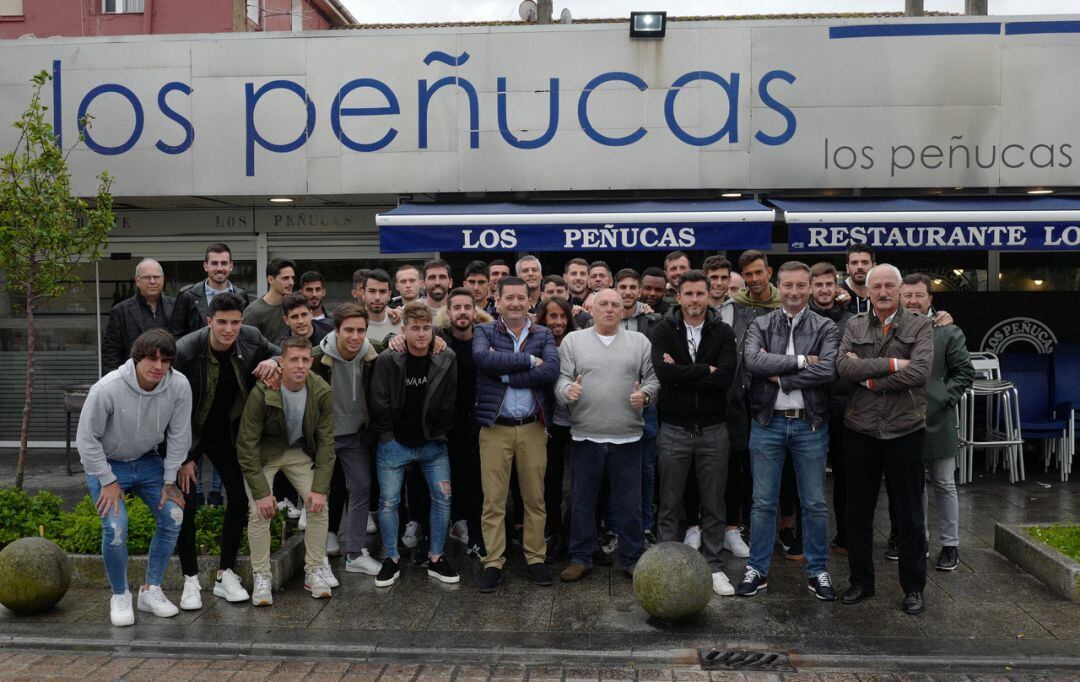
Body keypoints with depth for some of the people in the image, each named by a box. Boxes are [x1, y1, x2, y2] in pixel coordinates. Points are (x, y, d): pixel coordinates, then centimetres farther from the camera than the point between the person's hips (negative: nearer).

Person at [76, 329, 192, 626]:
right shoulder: (107, 389, -30)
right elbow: (87, 438, -18)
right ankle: (120, 596, 7)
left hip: (148, 460, 4)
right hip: (107, 463, -4)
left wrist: (169, 480, -6)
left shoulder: (179, 386, -22)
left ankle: (151, 590, 11)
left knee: (173, 517, -7)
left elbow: (179, 435, -9)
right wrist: (108, 481, -15)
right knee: (116, 529, -18)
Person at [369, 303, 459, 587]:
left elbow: (449, 404, 3)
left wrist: (440, 434, 2)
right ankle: (391, 560, 19)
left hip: (433, 444, 2)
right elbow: (379, 404, -7)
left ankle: (436, 559, 18)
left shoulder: (446, 360, -5)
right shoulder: (388, 360, -12)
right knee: (388, 502, 3)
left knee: (443, 498, 3)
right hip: (394, 444, -2)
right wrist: (389, 436, -4)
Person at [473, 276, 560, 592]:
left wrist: (505, 374, -15)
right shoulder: (484, 332, 3)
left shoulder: (544, 335, 6)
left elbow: (551, 371, -12)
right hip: (495, 427, -1)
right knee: (493, 500, 2)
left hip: (532, 426, 1)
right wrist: (528, 360, -16)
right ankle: (493, 563, 11)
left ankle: (536, 558, 21)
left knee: (535, 498, 9)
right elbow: (483, 358, -20)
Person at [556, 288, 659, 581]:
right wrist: (568, 390, -21)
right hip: (585, 436, 0)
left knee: (629, 503, 6)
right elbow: (562, 378, 1)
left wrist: (645, 394, -13)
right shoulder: (573, 340, 6)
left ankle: (631, 559, 20)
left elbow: (653, 378, 7)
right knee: (582, 501, 9)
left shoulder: (639, 342, 8)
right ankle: (581, 558, 22)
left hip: (627, 437, 0)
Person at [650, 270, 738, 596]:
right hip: (674, 430, -1)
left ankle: (714, 566, 21)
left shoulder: (723, 332, 1)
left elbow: (727, 376, -15)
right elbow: (663, 372, -18)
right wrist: (705, 370, -14)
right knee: (669, 504, 8)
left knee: (713, 504, 9)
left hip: (713, 430, 1)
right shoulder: (664, 331, -1)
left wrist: (681, 373, -15)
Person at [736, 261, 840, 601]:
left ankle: (817, 571, 22)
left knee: (815, 503, 8)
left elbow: (828, 371, -15)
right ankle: (757, 570, 18)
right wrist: (800, 361, -15)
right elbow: (751, 360, -16)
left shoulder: (825, 328, 1)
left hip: (809, 424, 0)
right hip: (767, 423, 1)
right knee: (763, 502, 7)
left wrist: (779, 376, -14)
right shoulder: (760, 325, 4)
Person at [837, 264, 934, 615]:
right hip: (860, 431, 2)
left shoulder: (920, 326, 1)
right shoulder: (855, 326, 8)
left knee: (909, 513, 7)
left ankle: (914, 587, 20)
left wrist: (870, 379, -12)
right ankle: (861, 581, 24)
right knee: (858, 511, 10)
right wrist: (891, 364, -17)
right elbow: (844, 366, -9)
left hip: (905, 430, -2)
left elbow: (920, 371, -15)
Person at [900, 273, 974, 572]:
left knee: (944, 484, 8)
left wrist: (941, 399, -9)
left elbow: (965, 372, 0)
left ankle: (950, 545, 19)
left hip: (936, 421, -2)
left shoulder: (948, 332, -2)